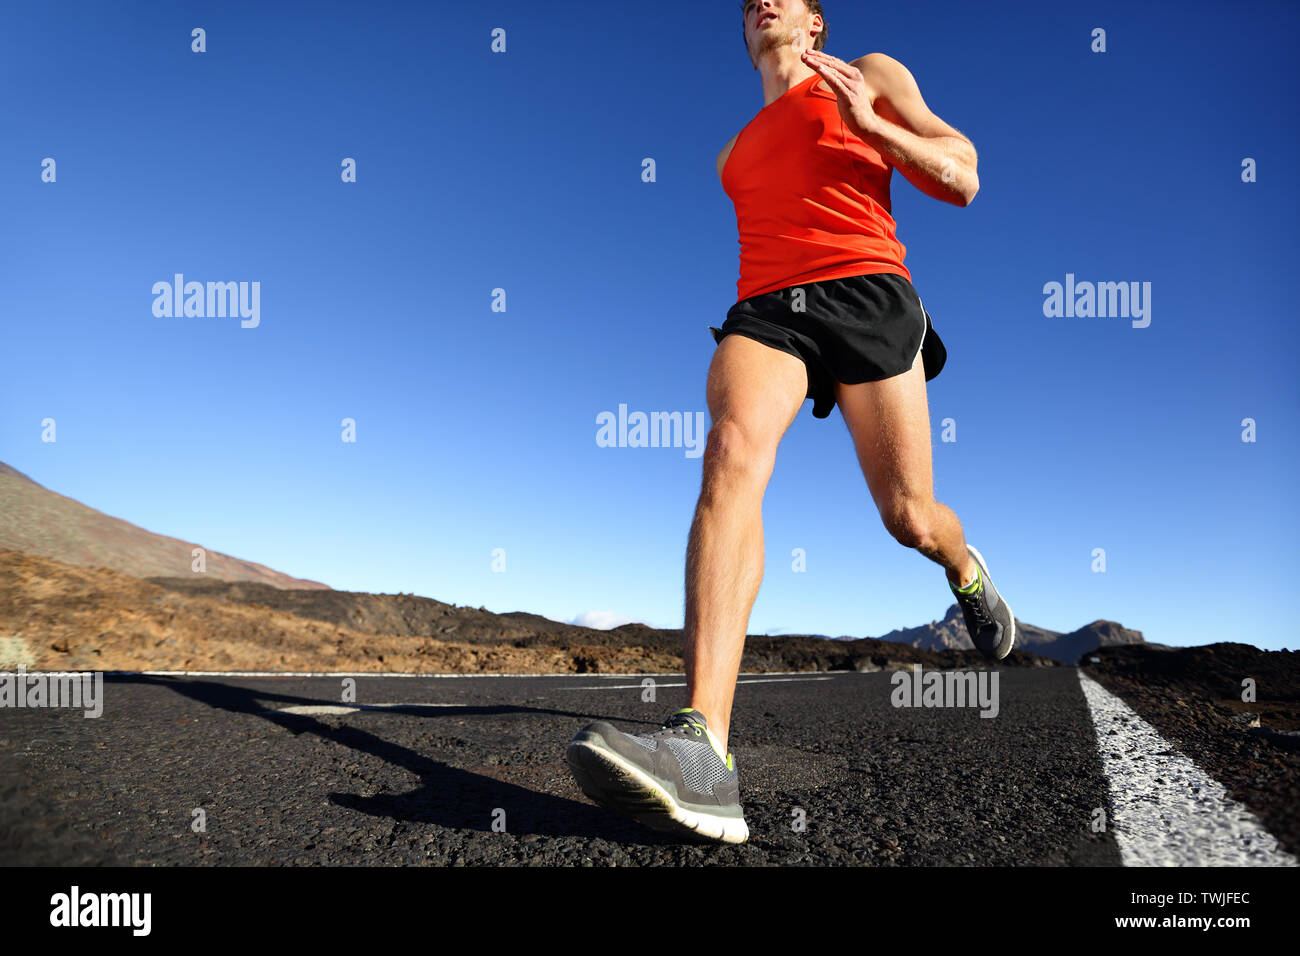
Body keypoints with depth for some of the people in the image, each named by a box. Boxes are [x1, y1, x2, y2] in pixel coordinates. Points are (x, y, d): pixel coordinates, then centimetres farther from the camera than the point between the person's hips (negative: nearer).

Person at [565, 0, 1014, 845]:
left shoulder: (872, 77, 20)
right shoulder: (736, 151, 31)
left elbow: (961, 182, 10)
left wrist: (868, 120, -1)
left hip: (866, 294, -2)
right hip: (767, 305, 2)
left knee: (911, 519, -4)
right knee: (733, 454, -30)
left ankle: (967, 571, 39)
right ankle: (704, 748, -45)